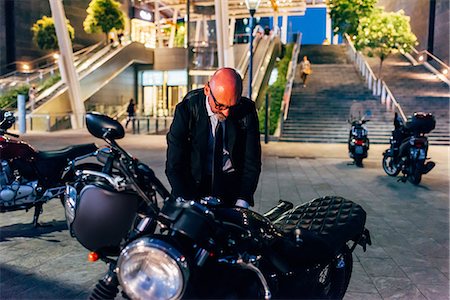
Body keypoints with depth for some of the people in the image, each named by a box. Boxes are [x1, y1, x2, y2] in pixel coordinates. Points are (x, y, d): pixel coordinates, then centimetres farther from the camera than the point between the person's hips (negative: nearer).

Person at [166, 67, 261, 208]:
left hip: (232, 184, 0)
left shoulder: (247, 111, -10)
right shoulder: (186, 109, -14)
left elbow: (252, 161, -6)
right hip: (195, 181, 0)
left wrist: (242, 202, -17)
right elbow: (174, 165, -14)